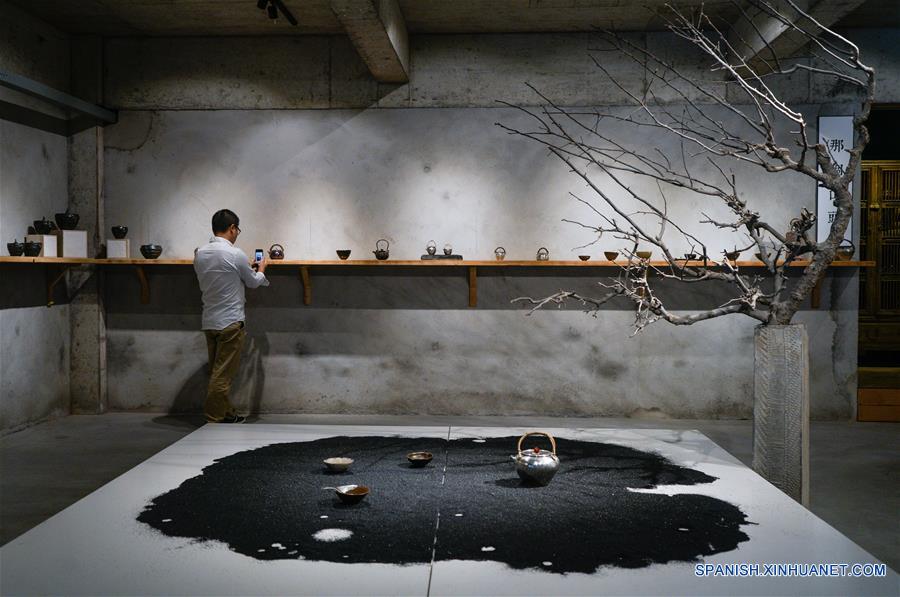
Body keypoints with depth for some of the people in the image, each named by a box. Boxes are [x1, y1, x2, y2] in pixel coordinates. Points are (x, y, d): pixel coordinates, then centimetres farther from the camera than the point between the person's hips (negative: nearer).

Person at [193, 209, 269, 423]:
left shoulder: (200, 253, 5)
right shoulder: (235, 254, -15)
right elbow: (253, 282, -1)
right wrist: (261, 269, 22)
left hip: (209, 321, 7)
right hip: (230, 321, -7)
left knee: (217, 371, 15)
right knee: (223, 374, -2)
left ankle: (226, 413, 24)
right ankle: (213, 419, 1)